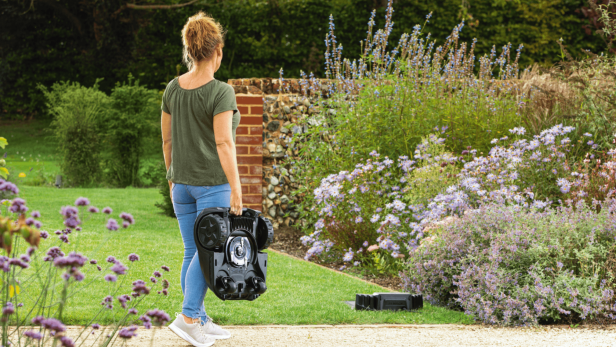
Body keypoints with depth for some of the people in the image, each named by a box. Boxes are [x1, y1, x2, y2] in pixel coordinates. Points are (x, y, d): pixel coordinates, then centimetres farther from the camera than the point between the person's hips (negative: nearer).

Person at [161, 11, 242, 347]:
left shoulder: (173, 89, 4)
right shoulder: (221, 92, -15)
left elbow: (167, 139, 10)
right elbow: (223, 142, -20)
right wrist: (236, 188, -17)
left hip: (182, 182, 6)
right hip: (213, 183, -6)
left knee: (193, 252, 10)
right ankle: (187, 316, -10)